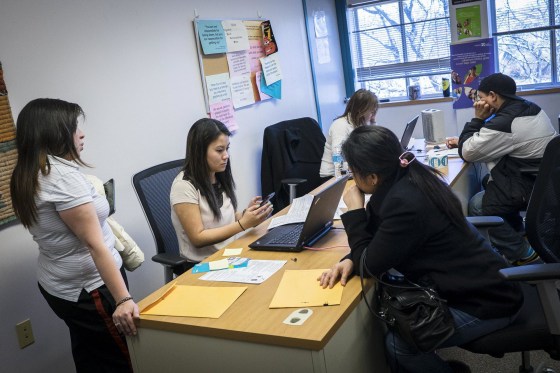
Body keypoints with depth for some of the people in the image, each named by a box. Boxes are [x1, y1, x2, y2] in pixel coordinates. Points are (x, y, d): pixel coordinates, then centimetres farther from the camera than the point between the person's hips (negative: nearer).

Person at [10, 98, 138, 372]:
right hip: (89, 287, -9)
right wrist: (123, 299, -27)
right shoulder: (63, 175, -23)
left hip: (59, 285, 10)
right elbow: (94, 245, -27)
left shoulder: (29, 175, 5)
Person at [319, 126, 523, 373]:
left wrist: (354, 211, -12)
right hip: (478, 282, 9)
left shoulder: (405, 204, -31)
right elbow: (377, 242, 8)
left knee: (397, 342, -9)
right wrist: (350, 260, -9)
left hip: (486, 300, -9)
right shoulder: (408, 180, -3)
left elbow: (371, 265, -18)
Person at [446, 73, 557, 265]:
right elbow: (488, 141, 20)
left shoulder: (503, 123, -24)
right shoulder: (531, 108, 8)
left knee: (477, 206, -1)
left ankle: (521, 253, 10)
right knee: (489, 182, 23)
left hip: (531, 187, -10)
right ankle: (519, 235, 29)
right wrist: (463, 141, 12)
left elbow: (468, 153, -13)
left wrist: (478, 119, -8)